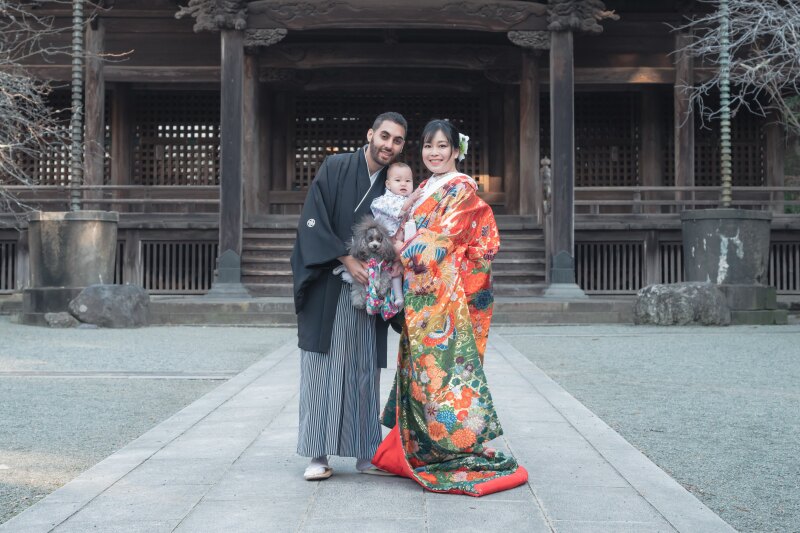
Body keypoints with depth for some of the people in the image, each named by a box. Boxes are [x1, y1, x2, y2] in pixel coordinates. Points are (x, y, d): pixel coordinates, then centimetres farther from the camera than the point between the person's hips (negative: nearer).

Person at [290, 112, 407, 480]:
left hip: (366, 291, 3)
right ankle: (318, 454, 7)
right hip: (327, 288, -3)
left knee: (365, 369, 5)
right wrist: (347, 260, -15)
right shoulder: (334, 168, -2)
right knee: (322, 365, 0)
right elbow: (313, 222, -9)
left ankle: (366, 453, 13)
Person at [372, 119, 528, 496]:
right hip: (420, 295, 8)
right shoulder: (426, 188, 19)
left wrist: (404, 251, -4)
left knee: (442, 365, -9)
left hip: (445, 295, -8)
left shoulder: (462, 189, -6)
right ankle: (420, 448, 16)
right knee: (421, 364, 9)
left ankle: (457, 454, -3)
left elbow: (442, 237, -13)